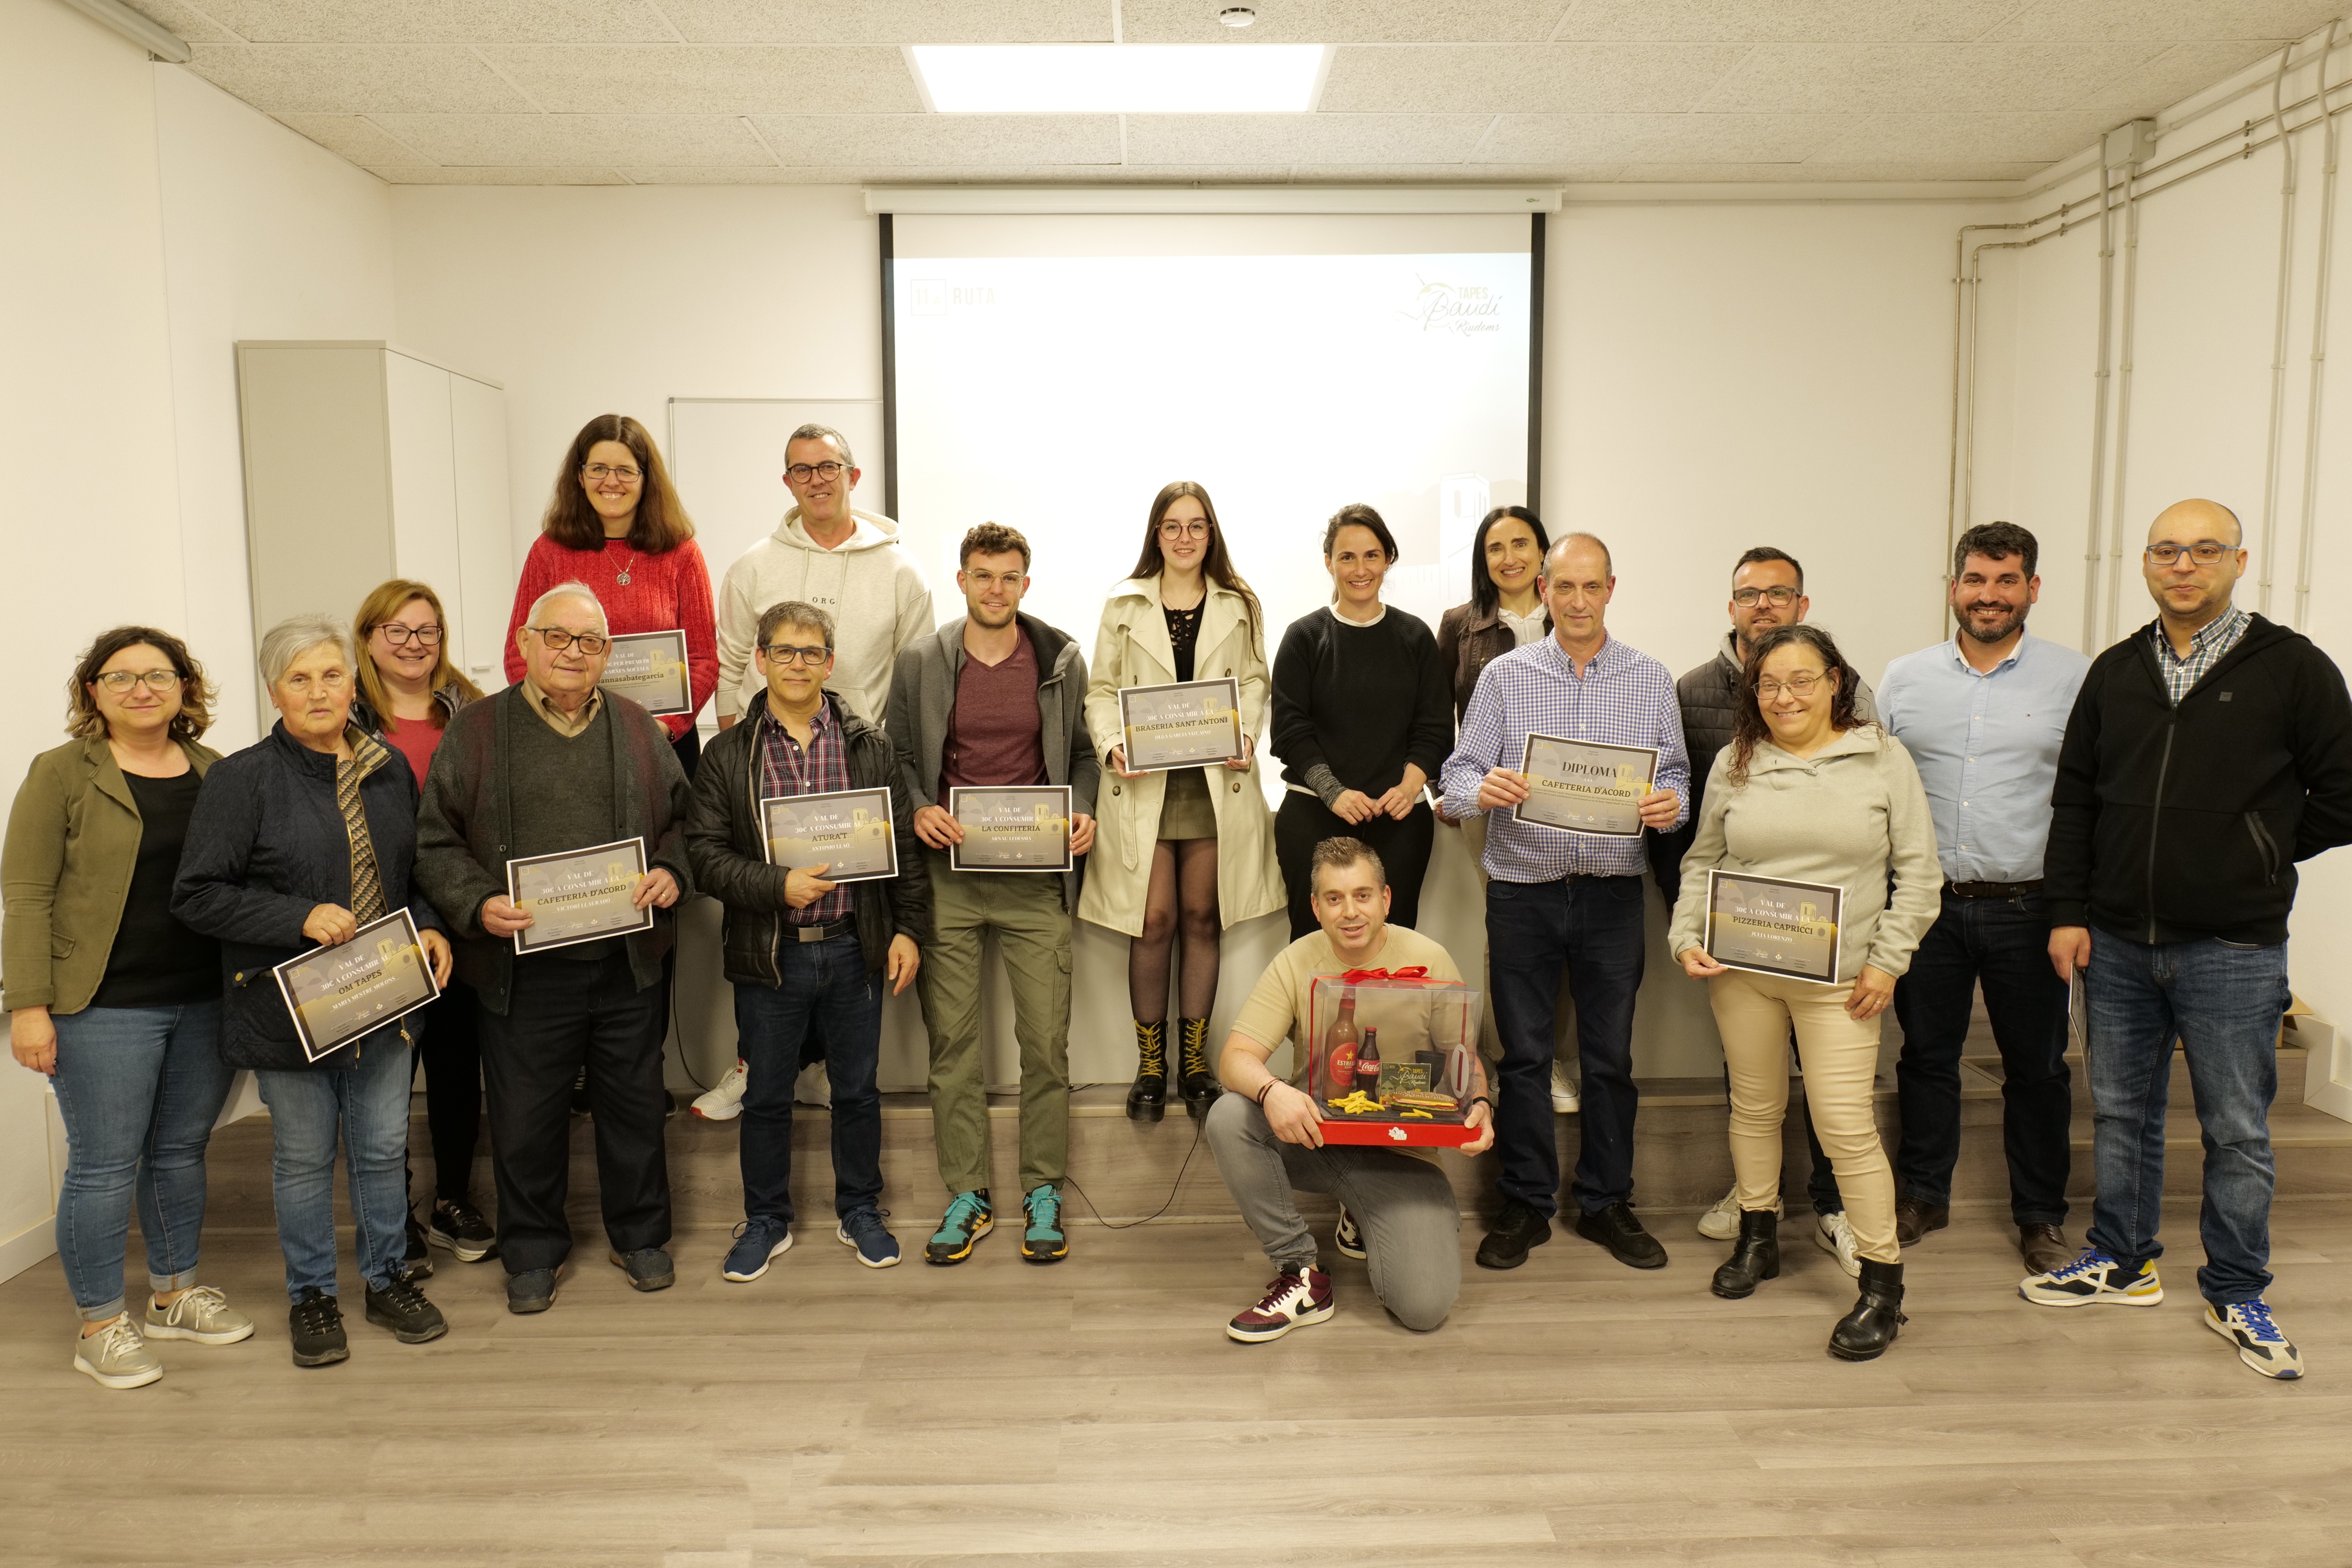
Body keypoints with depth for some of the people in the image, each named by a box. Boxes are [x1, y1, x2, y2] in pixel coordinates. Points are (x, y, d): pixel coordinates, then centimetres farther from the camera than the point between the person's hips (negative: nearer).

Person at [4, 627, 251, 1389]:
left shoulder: (215, 772, 8)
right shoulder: (62, 775, -4)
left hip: (206, 1002, 4)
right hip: (105, 1008, -4)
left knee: (182, 1151, 15)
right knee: (106, 1166, 2)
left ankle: (175, 1295, 31)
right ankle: (101, 1326, 17)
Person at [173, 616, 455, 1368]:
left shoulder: (390, 769, 7)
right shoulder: (240, 779, -8)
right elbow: (198, 895, -11)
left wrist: (428, 926, -1)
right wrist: (301, 918, -21)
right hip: (290, 1004, -3)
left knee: (383, 1147, 13)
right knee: (304, 1157, 10)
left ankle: (388, 1279, 31)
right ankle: (311, 1294, 28)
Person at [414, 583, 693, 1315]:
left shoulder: (638, 729, 7)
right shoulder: (475, 732, 1)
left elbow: (682, 819, 14)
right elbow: (436, 842, 1)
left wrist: (672, 873, -6)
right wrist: (478, 904, -14)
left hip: (628, 961, 2)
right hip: (523, 969, -1)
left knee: (635, 1104, 13)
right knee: (525, 1117, 8)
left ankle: (640, 1237, 31)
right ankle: (532, 1253, 28)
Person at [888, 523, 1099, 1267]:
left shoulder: (1061, 661, 4)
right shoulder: (921, 662, 3)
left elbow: (1082, 753, 12)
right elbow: (898, 756, 10)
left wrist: (1084, 812, -5)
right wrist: (918, 810, -8)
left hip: (1036, 878, 0)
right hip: (948, 876, 1)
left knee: (1046, 1040, 2)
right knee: (951, 1040, 5)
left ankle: (1044, 1190, 17)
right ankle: (967, 1194, 18)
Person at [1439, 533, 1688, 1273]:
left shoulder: (1650, 679, 7)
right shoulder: (1504, 675, 4)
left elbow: (1675, 776, 7)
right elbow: (1458, 775, 0)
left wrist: (1669, 804, -16)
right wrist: (1484, 788, -23)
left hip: (1614, 890, 1)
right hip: (1523, 887, -1)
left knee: (1611, 1054, 8)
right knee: (1524, 1054, 6)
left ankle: (1606, 1203, 23)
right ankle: (1526, 1204, 19)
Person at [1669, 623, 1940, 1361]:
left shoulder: (1883, 758, -1)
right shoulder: (1735, 763, 6)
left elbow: (1919, 871, 0)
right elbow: (1702, 863, 13)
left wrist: (1888, 961, -6)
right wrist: (1687, 936, -1)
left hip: (1837, 977, -3)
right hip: (1740, 971, 3)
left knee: (1846, 1124, -5)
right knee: (1754, 1106, 15)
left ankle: (1883, 1284, 8)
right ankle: (1758, 1237, 34)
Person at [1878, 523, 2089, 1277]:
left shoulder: (2075, 678, -2)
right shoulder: (1905, 677, 5)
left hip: (2027, 908, -2)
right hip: (1926, 903, 2)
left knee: (2036, 1066, 9)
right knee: (1926, 1054, 13)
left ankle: (2040, 1216, 25)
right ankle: (1922, 1195, 29)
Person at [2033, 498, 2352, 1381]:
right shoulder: (2114, 673, 6)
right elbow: (2074, 799, 8)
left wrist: (2251, 860, 0)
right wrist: (2067, 910, 2)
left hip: (2233, 951, -3)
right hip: (2116, 943, 4)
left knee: (2237, 1132, 7)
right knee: (2121, 1112, 15)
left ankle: (2236, 1296, 24)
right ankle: (2122, 1264, 30)